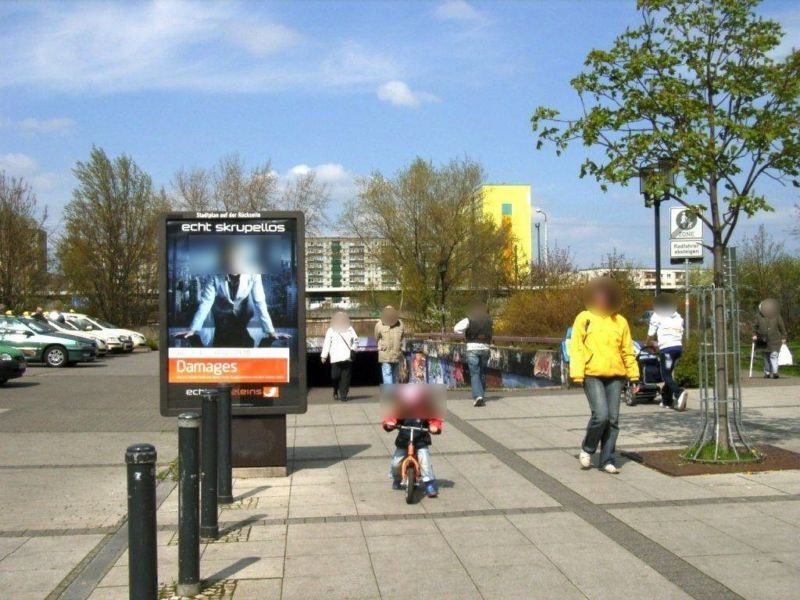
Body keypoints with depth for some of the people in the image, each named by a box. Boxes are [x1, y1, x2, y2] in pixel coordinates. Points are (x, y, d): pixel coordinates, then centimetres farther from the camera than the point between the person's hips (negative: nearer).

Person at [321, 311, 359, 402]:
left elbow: (355, 339, 7)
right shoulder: (331, 330, 9)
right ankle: (335, 392, 21)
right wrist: (324, 356, -2)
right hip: (335, 358, -1)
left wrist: (353, 348, -10)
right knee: (335, 376, -2)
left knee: (345, 377, -3)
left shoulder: (350, 329, 13)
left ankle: (343, 395, 1)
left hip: (347, 357, 1)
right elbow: (326, 343, 3)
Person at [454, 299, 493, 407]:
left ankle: (478, 396, -20)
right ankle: (481, 395, 23)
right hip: (485, 348, 3)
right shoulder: (488, 320, 7)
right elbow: (490, 335, 11)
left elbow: (456, 328, -14)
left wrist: (465, 334, 0)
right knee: (482, 373, 15)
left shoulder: (469, 319, -7)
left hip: (472, 349, -3)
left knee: (474, 374, -4)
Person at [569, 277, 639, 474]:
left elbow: (627, 351, 15)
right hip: (592, 376, -4)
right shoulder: (584, 318, 3)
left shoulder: (620, 321, 11)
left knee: (613, 419, 3)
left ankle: (607, 460, 13)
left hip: (615, 376, 4)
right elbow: (576, 348, -1)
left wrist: (634, 376, 11)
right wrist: (577, 373, -11)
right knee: (600, 415, -15)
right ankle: (587, 449, 9)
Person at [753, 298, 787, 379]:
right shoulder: (759, 316, -6)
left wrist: (783, 338, 3)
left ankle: (775, 372, -15)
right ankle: (767, 372, 17)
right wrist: (754, 334, -3)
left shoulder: (777, 316, -8)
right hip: (763, 341, 2)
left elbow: (782, 327, 1)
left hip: (774, 340, -2)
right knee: (765, 356, 9)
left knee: (774, 355, -13)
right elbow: (755, 326, 6)